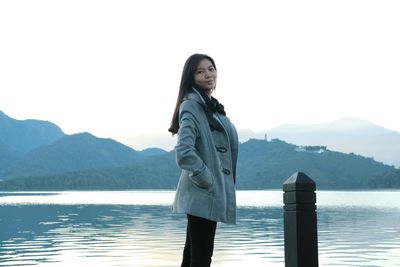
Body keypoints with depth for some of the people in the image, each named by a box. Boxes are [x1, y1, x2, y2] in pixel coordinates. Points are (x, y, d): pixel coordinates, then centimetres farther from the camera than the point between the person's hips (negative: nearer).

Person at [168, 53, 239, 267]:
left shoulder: (212, 106, 16)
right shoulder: (192, 105, -13)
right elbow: (184, 153, -25)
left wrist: (225, 187, 17)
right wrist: (207, 181, -16)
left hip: (211, 193, 9)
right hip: (203, 194, -9)